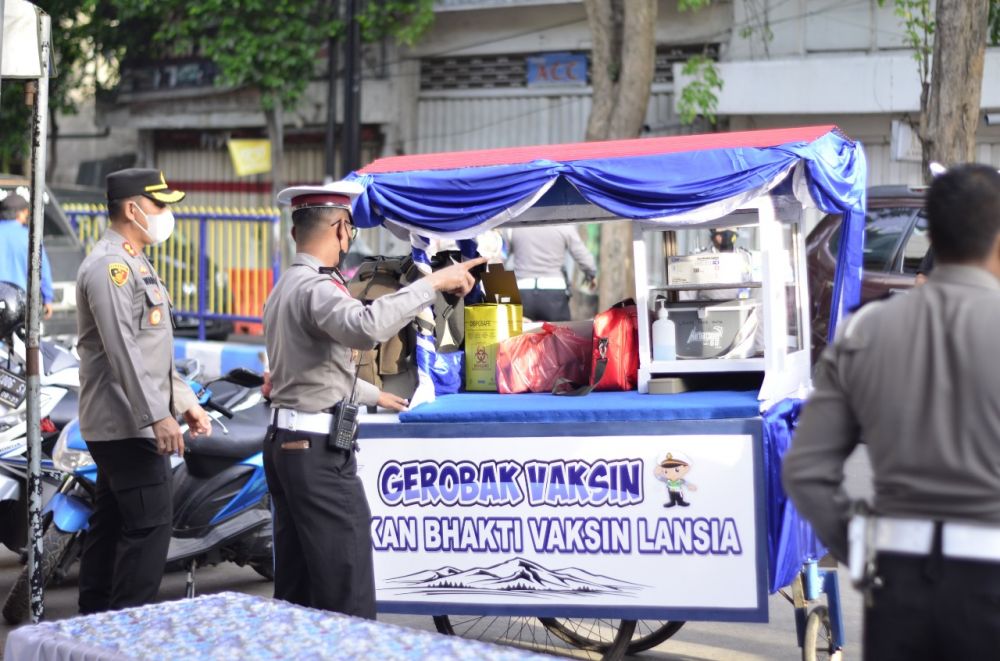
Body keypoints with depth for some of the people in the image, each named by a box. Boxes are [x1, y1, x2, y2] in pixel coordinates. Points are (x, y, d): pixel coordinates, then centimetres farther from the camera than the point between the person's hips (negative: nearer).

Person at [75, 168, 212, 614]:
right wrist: (157, 416, -26)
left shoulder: (135, 263, 19)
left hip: (121, 425, 10)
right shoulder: (109, 266, -15)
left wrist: (184, 400, 18)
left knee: (110, 524, 13)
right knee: (148, 527, -12)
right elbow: (122, 350, -23)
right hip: (128, 424, -10)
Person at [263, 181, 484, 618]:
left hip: (286, 444, 10)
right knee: (347, 593, -11)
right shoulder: (315, 287, -14)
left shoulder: (285, 288, 18)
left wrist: (373, 396, 42)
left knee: (294, 588, 11)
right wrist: (432, 283, -31)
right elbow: (366, 327, -37)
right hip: (318, 450, -10)